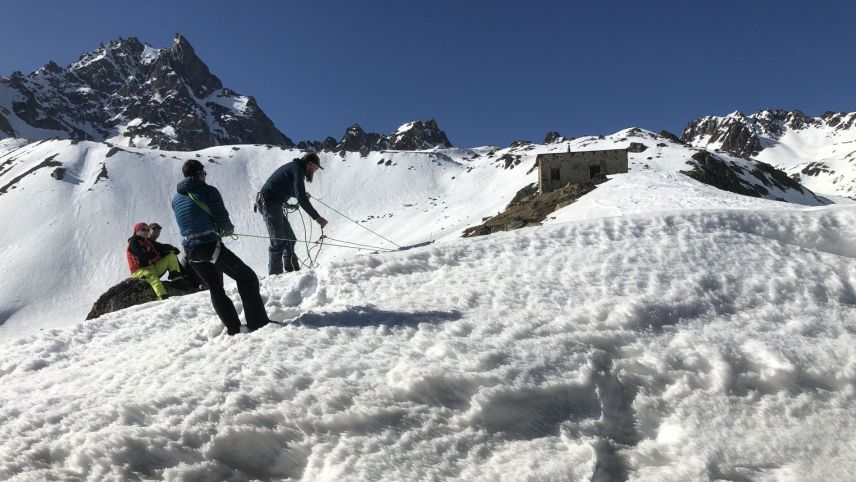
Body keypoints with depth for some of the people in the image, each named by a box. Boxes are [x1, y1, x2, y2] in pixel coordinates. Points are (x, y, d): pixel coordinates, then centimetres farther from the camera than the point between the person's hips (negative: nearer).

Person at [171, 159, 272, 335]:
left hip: (190, 251, 7)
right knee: (247, 277, 2)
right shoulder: (208, 190, -4)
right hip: (210, 246, -7)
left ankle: (233, 328, 15)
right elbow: (222, 219, -8)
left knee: (216, 289, 18)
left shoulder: (176, 199, 15)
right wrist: (229, 229, 14)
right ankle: (258, 323, -4)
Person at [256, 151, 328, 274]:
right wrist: (316, 217, -27)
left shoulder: (293, 167, 17)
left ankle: (292, 269, 18)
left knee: (289, 238, 13)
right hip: (269, 203, -10)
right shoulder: (297, 170, -14)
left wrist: (302, 195, 24)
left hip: (273, 204, 10)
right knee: (279, 241, -11)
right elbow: (301, 198, -25)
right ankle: (275, 274, -9)